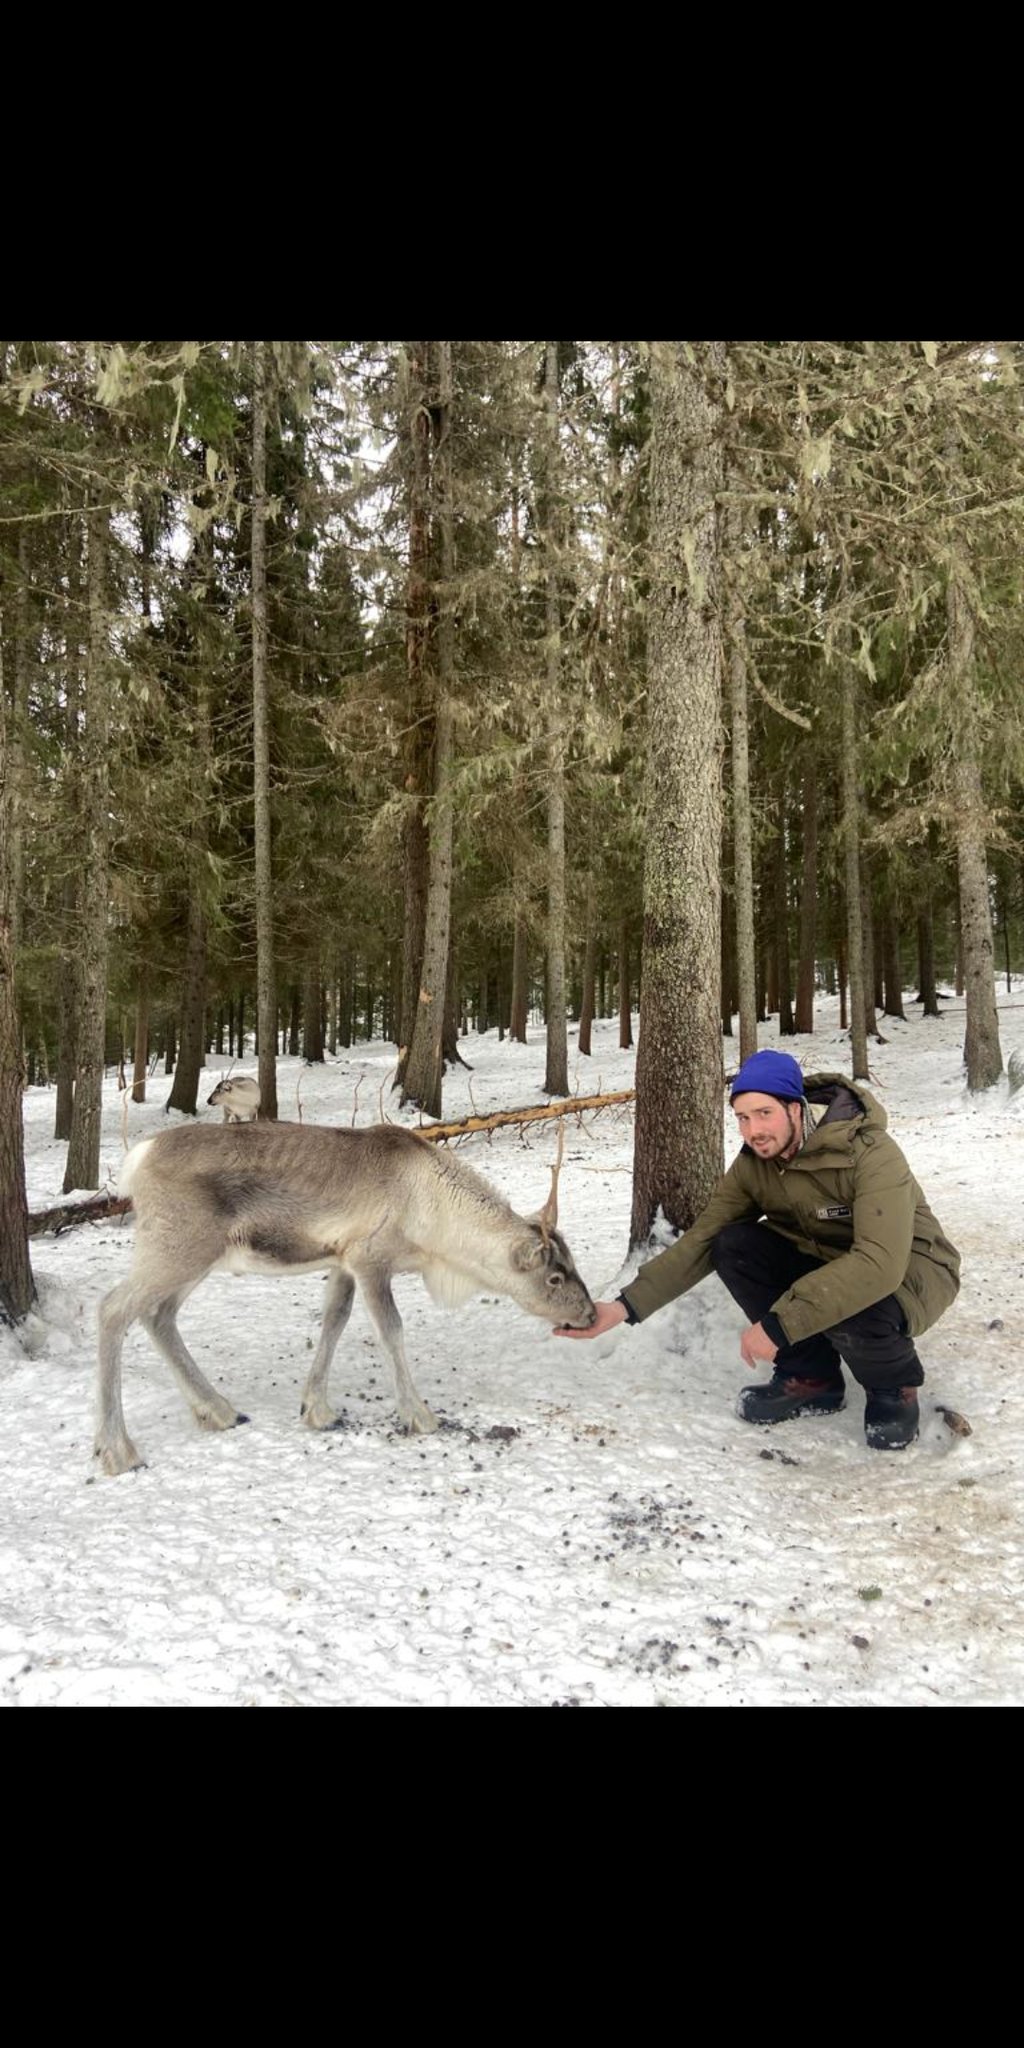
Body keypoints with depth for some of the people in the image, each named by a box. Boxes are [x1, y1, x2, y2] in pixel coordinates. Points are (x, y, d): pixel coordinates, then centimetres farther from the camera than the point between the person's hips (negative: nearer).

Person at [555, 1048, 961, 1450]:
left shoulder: (871, 1155, -31)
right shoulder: (754, 1164, -11)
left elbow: (880, 1264, -41)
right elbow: (701, 1240, -11)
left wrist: (778, 1324, -42)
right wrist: (627, 1305, -24)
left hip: (909, 1268, -6)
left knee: (850, 1309, -39)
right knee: (732, 1247, -18)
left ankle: (894, 1386, -3)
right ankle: (811, 1377, -1)